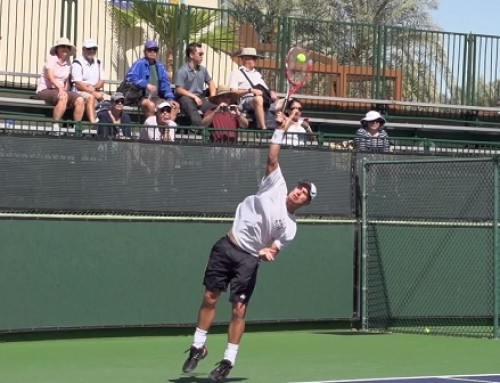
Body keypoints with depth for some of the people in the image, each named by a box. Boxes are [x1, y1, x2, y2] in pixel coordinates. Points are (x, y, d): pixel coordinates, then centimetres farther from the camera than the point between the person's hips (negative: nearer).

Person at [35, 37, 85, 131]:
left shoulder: (68, 63, 14)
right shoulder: (51, 59, -4)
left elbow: (67, 81, 14)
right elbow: (51, 78, -18)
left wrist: (65, 89, -8)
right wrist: (60, 89, -33)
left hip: (61, 90, 6)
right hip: (44, 90, -6)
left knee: (80, 100, -19)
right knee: (63, 98, -37)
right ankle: (55, 127, -34)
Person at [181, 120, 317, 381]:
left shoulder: (289, 227, -2)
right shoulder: (276, 186, 2)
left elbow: (274, 251, -3)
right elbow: (272, 159, -1)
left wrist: (268, 253, -26)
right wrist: (280, 130, -7)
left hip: (248, 259, -2)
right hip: (227, 246, 2)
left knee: (239, 308, -6)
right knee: (210, 297, 2)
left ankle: (228, 361, 4)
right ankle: (198, 347, 16)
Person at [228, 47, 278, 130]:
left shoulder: (257, 73, 32)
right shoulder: (236, 73, 13)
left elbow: (266, 89, 26)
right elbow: (233, 92, 0)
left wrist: (271, 92, 1)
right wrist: (251, 90, -12)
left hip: (265, 100, 6)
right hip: (246, 100, -6)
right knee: (258, 99, -40)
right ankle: (263, 128, -47)